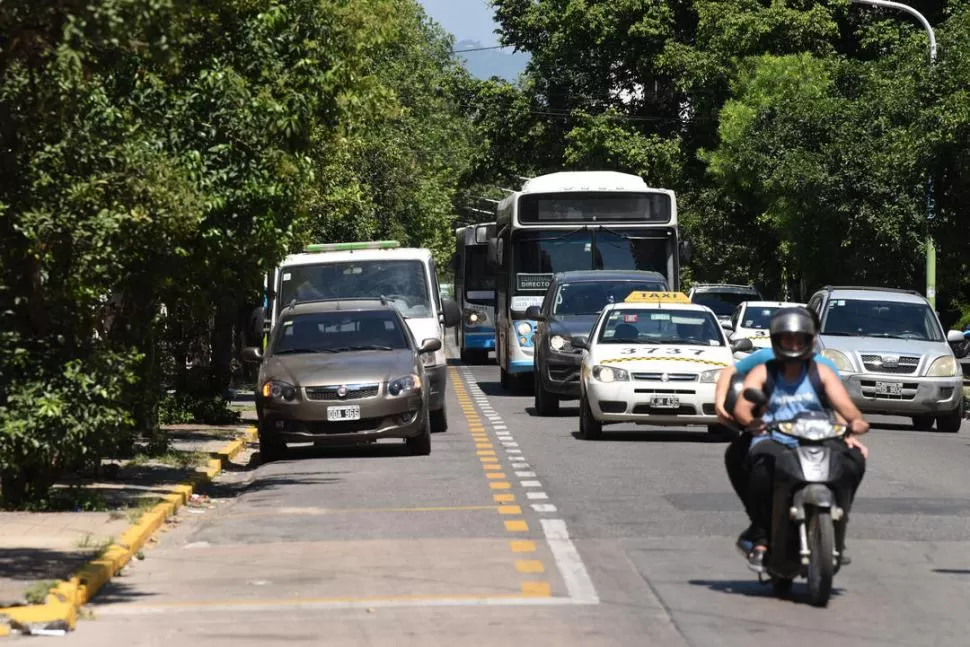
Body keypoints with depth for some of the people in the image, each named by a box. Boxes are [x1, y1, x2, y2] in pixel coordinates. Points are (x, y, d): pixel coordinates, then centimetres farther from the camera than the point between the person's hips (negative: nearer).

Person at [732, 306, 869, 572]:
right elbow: (742, 407, -6)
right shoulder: (763, 373, 11)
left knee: (853, 457, -27)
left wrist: (856, 421, -23)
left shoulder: (822, 373, 16)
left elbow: (844, 405, 1)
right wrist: (750, 421, -31)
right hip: (774, 440, -2)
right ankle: (759, 537, -28)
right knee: (765, 462, -38)